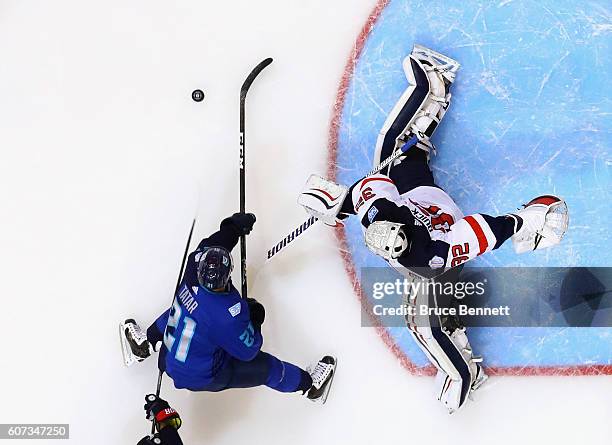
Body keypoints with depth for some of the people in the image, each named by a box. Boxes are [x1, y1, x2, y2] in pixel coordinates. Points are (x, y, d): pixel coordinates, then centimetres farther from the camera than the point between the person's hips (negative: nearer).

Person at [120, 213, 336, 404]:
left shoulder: (191, 279, -23)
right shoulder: (228, 316, -39)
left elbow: (210, 246, -1)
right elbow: (247, 351, -23)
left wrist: (234, 226, 8)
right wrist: (254, 321, -9)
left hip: (169, 360, 5)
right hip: (201, 378, -5)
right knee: (265, 366, 8)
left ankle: (143, 345, 50)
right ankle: (310, 384, 32)